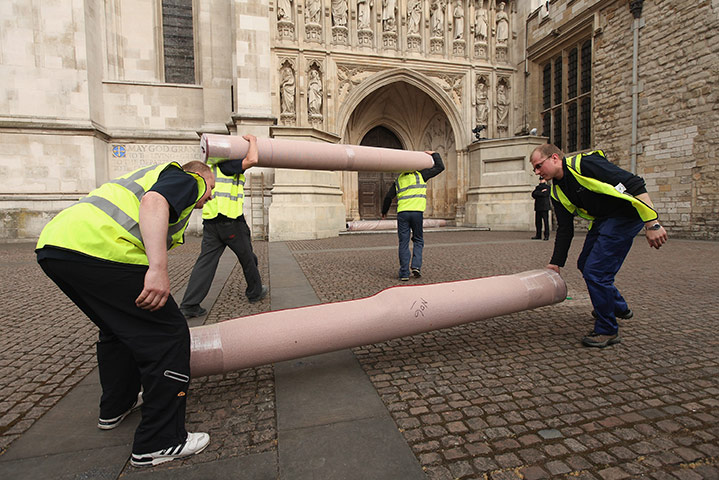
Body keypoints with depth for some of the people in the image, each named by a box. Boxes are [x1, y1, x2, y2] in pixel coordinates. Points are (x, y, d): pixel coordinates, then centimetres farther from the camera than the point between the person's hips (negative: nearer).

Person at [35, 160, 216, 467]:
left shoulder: (151, 175, 36)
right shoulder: (188, 179, 8)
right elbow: (153, 203, -16)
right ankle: (158, 442, 5)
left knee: (118, 329, 28)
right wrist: (158, 268, -26)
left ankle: (116, 405, 44)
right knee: (167, 336, -3)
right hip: (99, 249, -10)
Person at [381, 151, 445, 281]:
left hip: (402, 213, 2)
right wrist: (434, 154, 26)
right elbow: (440, 167, 13)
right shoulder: (420, 175, 8)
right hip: (417, 212, -2)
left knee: (404, 243, 5)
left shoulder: (398, 180, 18)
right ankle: (416, 266, 0)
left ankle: (404, 273, 4)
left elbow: (388, 197, 17)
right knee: (418, 240, 15)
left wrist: (384, 211, 31)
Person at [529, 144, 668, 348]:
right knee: (585, 264, 19)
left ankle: (607, 331, 6)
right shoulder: (557, 192, 4)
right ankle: (619, 307, 43)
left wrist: (652, 224, -30)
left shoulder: (584, 163, -22)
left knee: (595, 271, -13)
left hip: (628, 215, -9)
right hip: (603, 219, 9)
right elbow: (564, 230, 8)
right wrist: (555, 265, 8)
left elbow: (634, 184, -25)